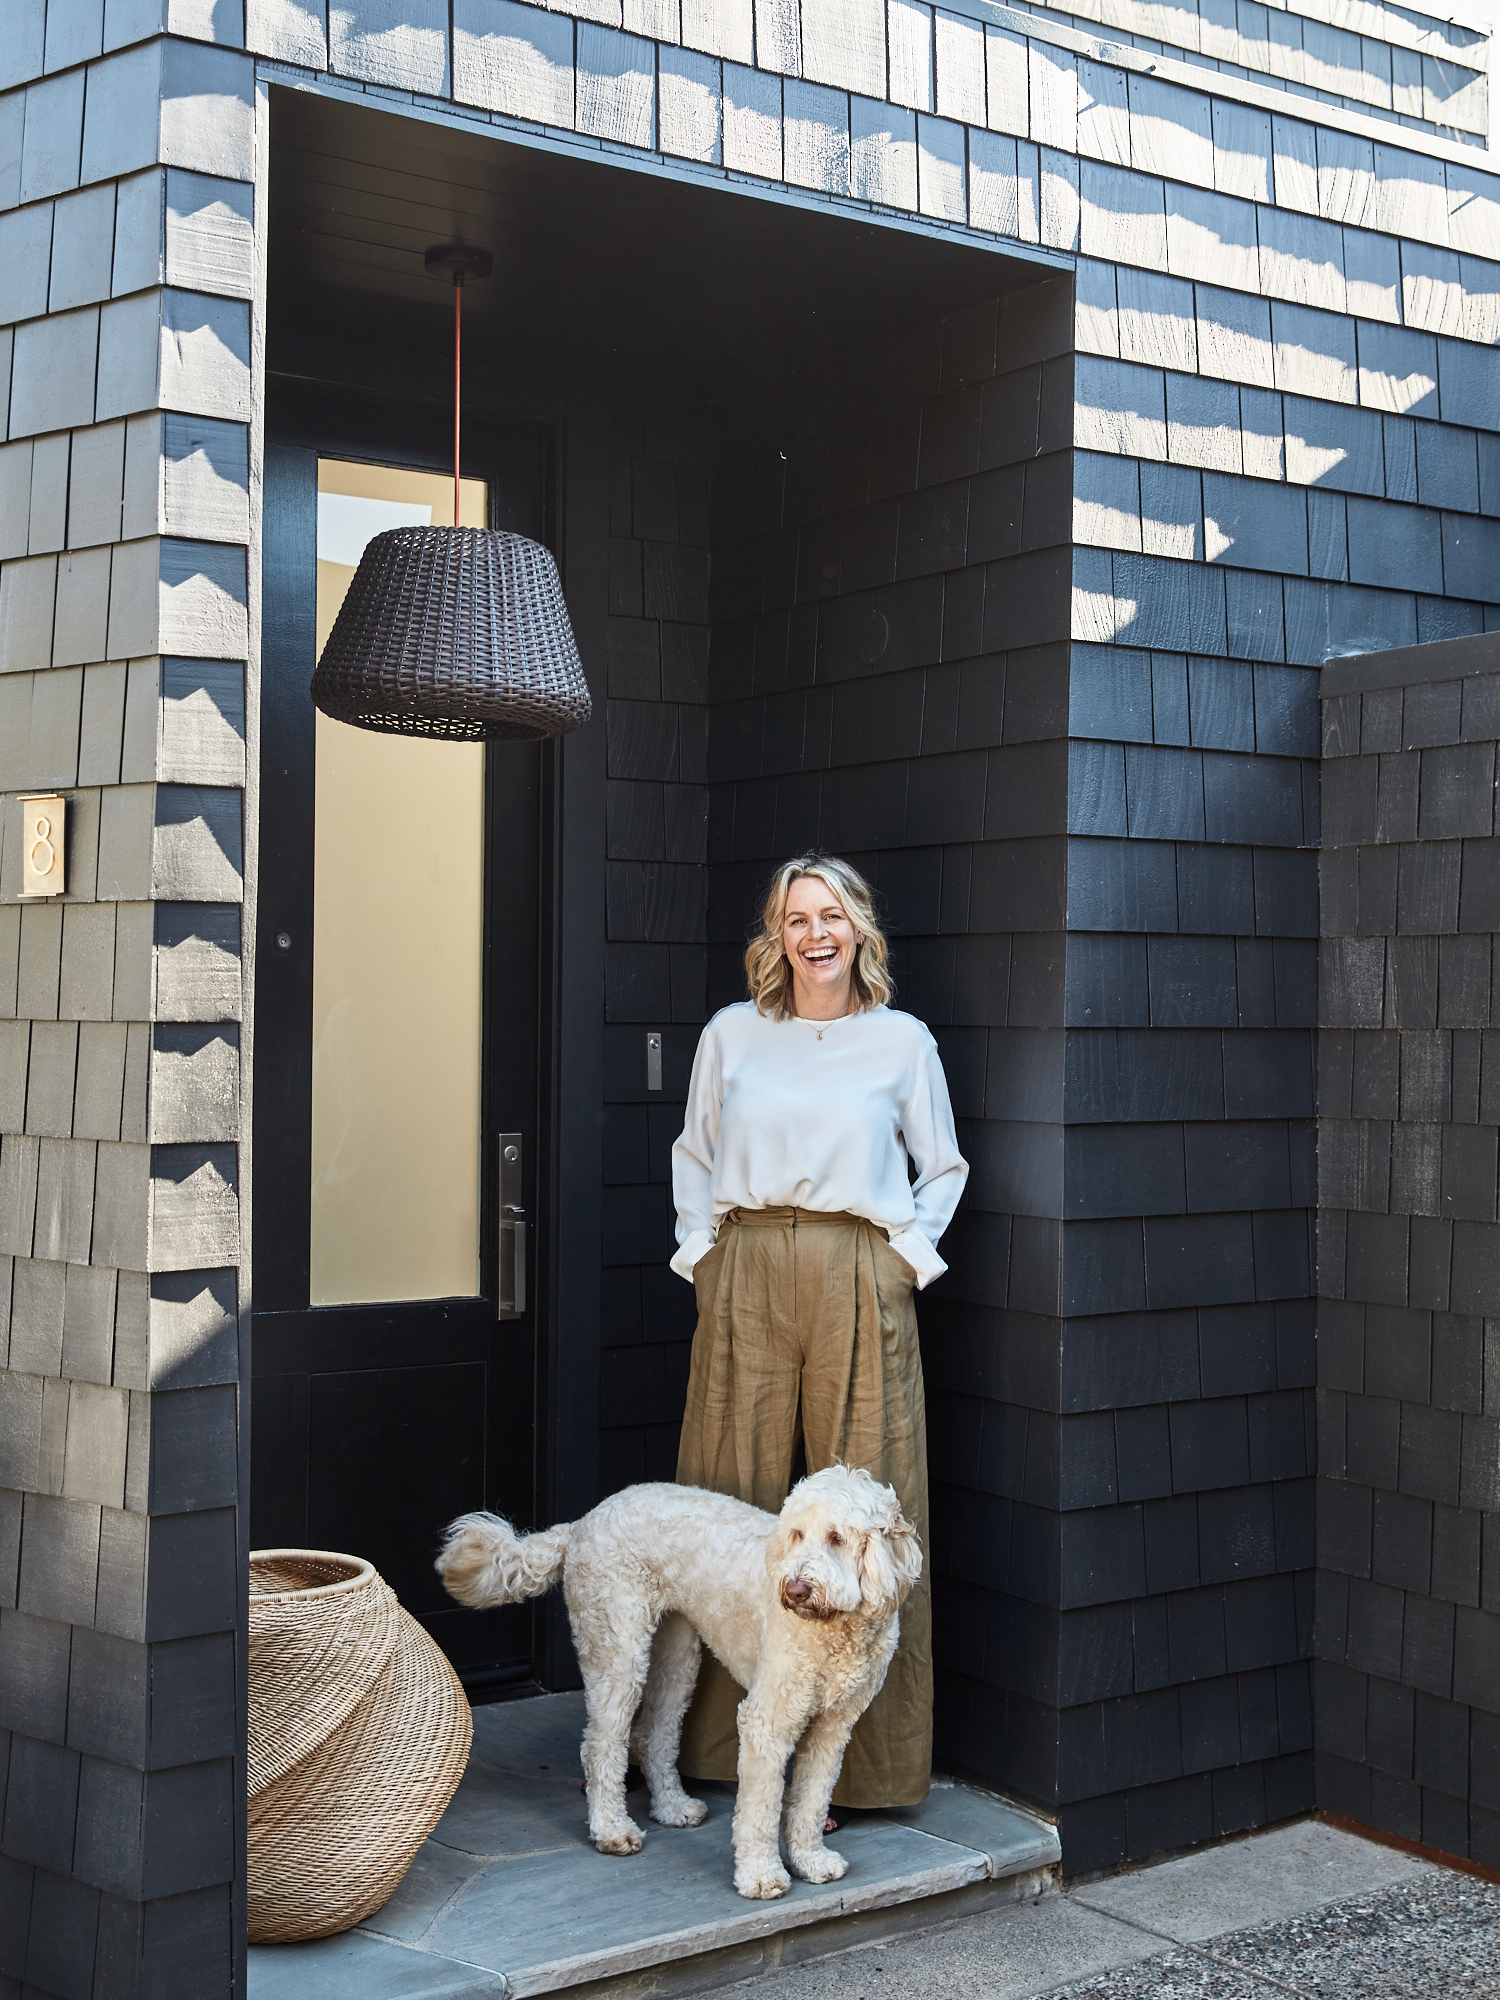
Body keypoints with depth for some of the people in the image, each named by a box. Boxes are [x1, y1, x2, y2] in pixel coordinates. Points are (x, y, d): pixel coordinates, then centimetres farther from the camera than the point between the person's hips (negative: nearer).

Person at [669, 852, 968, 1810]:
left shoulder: (904, 1041, 7)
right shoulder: (732, 1034, 10)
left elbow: (943, 1170, 14)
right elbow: (694, 1155, 18)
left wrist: (906, 1254, 2)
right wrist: (700, 1246, 7)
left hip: (859, 1284, -1)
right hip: (746, 1277, 1)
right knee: (734, 1504, 4)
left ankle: (873, 1758, 7)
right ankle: (719, 1742, 16)